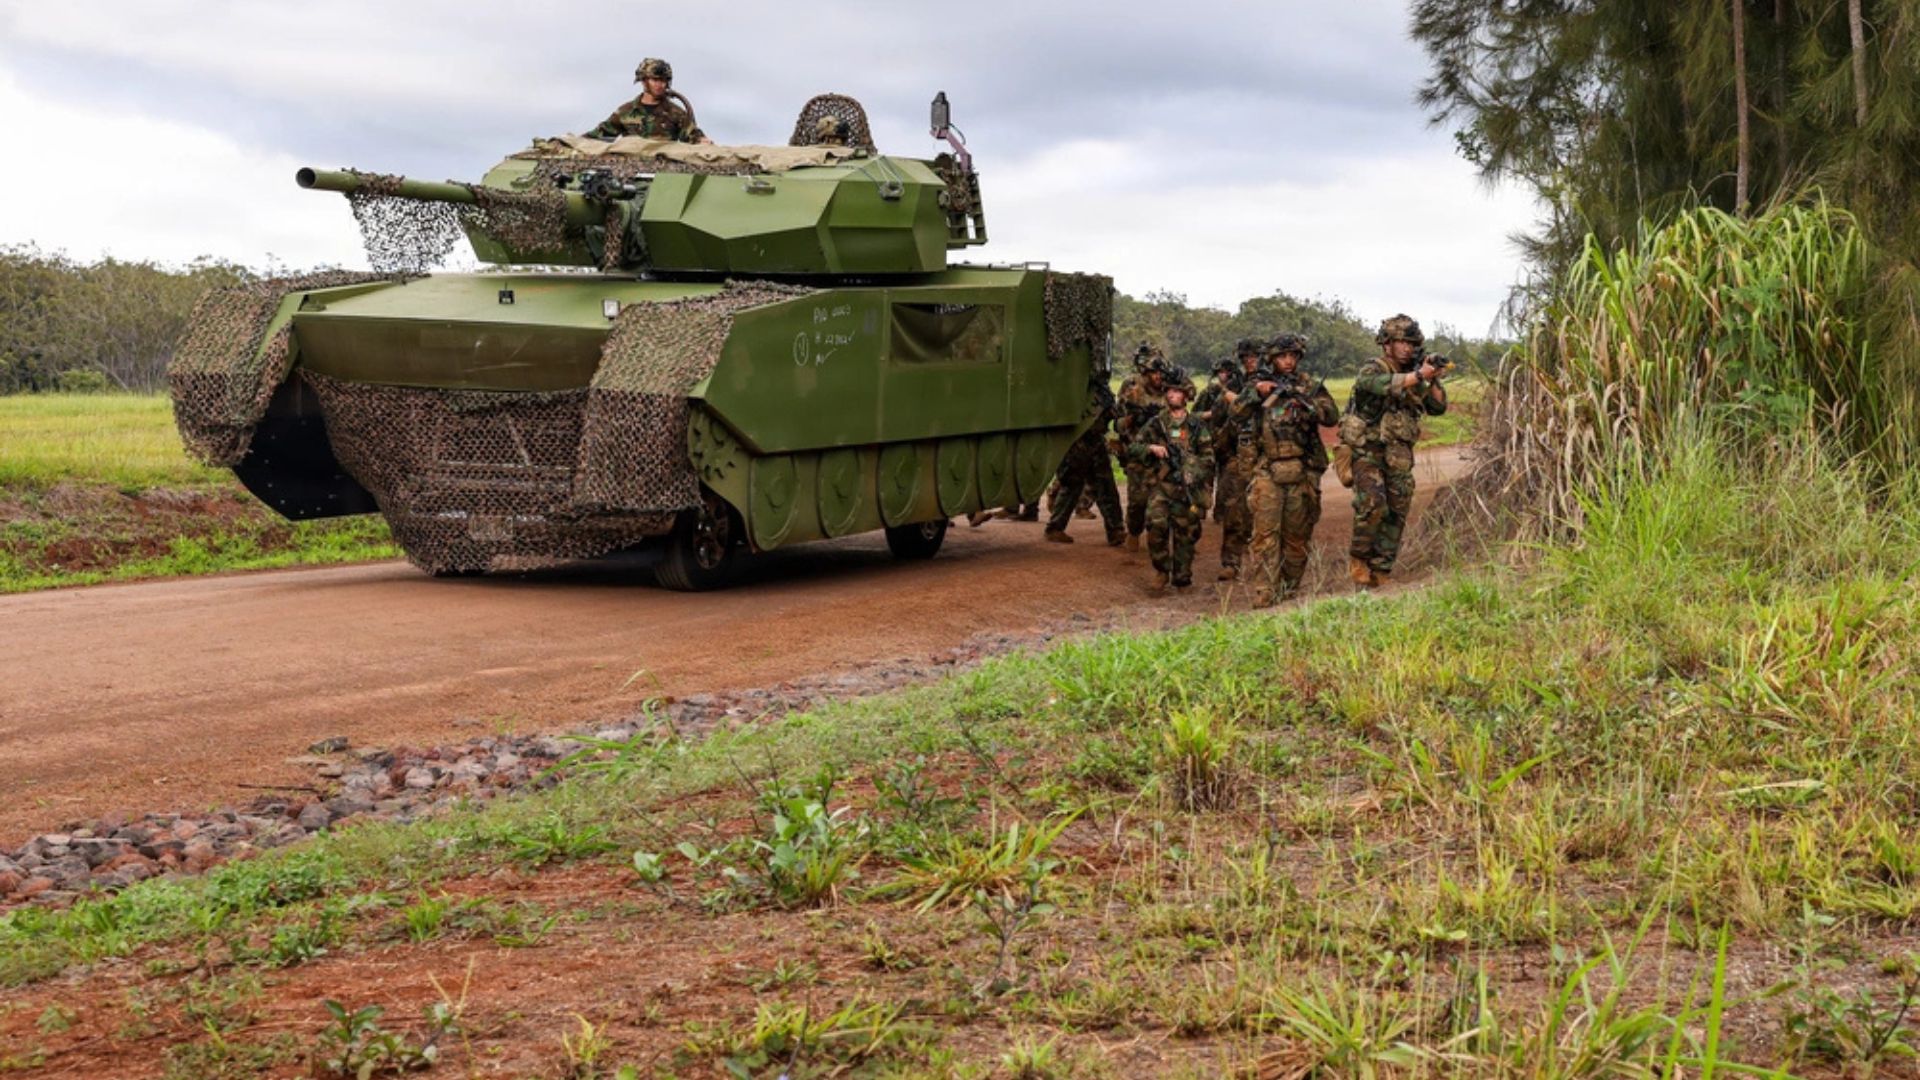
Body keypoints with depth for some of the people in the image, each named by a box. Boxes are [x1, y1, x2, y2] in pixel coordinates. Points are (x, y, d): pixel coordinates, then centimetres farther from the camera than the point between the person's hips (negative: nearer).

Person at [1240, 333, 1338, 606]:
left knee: (1297, 535, 5)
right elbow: (1238, 411, 1)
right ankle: (1263, 596, -14)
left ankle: (1290, 590, 18)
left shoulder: (1311, 386, 8)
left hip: (1301, 471, 1)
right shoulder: (1259, 384, 12)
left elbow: (1332, 417, -3)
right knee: (1265, 532, -10)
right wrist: (1257, 394, -15)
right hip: (1267, 470, -1)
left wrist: (1304, 402, -18)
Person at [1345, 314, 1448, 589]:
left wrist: (1433, 381, -8)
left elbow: (1438, 407, 9)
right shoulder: (1372, 370, -8)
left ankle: (1379, 576, 9)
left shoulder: (1413, 375, 12)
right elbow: (1387, 384, -32)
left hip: (1399, 461, 6)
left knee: (1395, 517, 3)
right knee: (1372, 504, -26)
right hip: (1368, 454, -6)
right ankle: (1358, 558, -6)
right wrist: (1419, 375, -38)